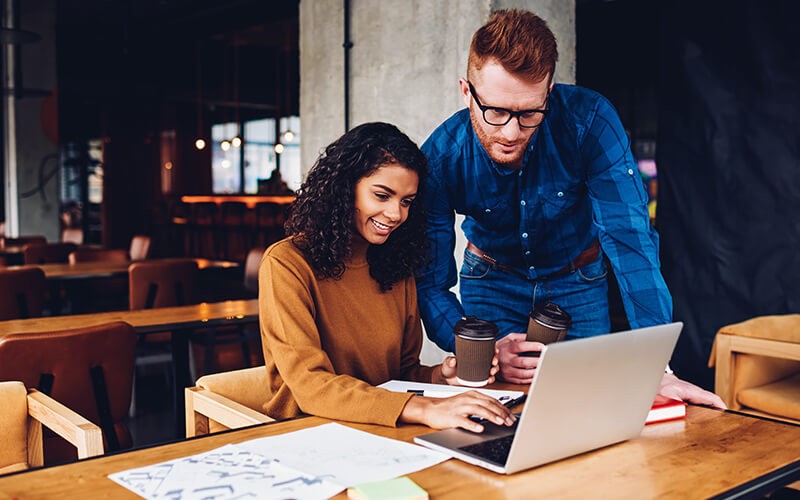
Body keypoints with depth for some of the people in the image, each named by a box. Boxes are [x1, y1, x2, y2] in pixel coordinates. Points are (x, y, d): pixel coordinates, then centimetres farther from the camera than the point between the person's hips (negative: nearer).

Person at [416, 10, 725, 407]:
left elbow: (630, 239, -32)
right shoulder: (439, 158, -27)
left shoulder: (589, 119, -31)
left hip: (578, 279, 0)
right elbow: (431, 282, -22)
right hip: (491, 279, 0)